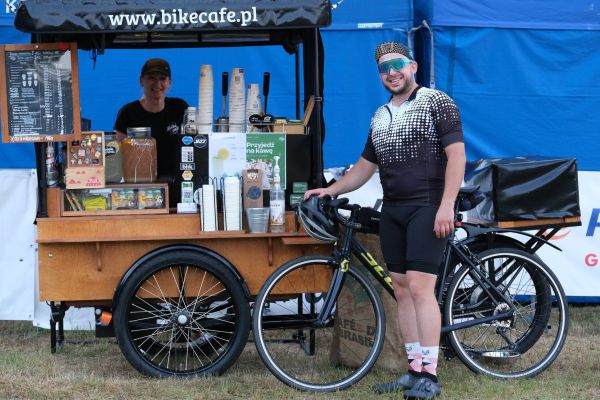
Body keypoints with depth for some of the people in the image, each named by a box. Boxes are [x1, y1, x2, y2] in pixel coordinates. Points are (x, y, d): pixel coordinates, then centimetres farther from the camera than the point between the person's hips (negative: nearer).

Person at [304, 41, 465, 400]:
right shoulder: (380, 117, 17)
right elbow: (364, 167, 25)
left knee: (420, 288, -14)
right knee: (402, 290, 6)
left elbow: (456, 155, -12)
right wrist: (330, 190, 13)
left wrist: (447, 205, -20)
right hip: (392, 211, 8)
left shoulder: (437, 103, -5)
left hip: (427, 209, -8)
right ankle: (415, 369, 11)